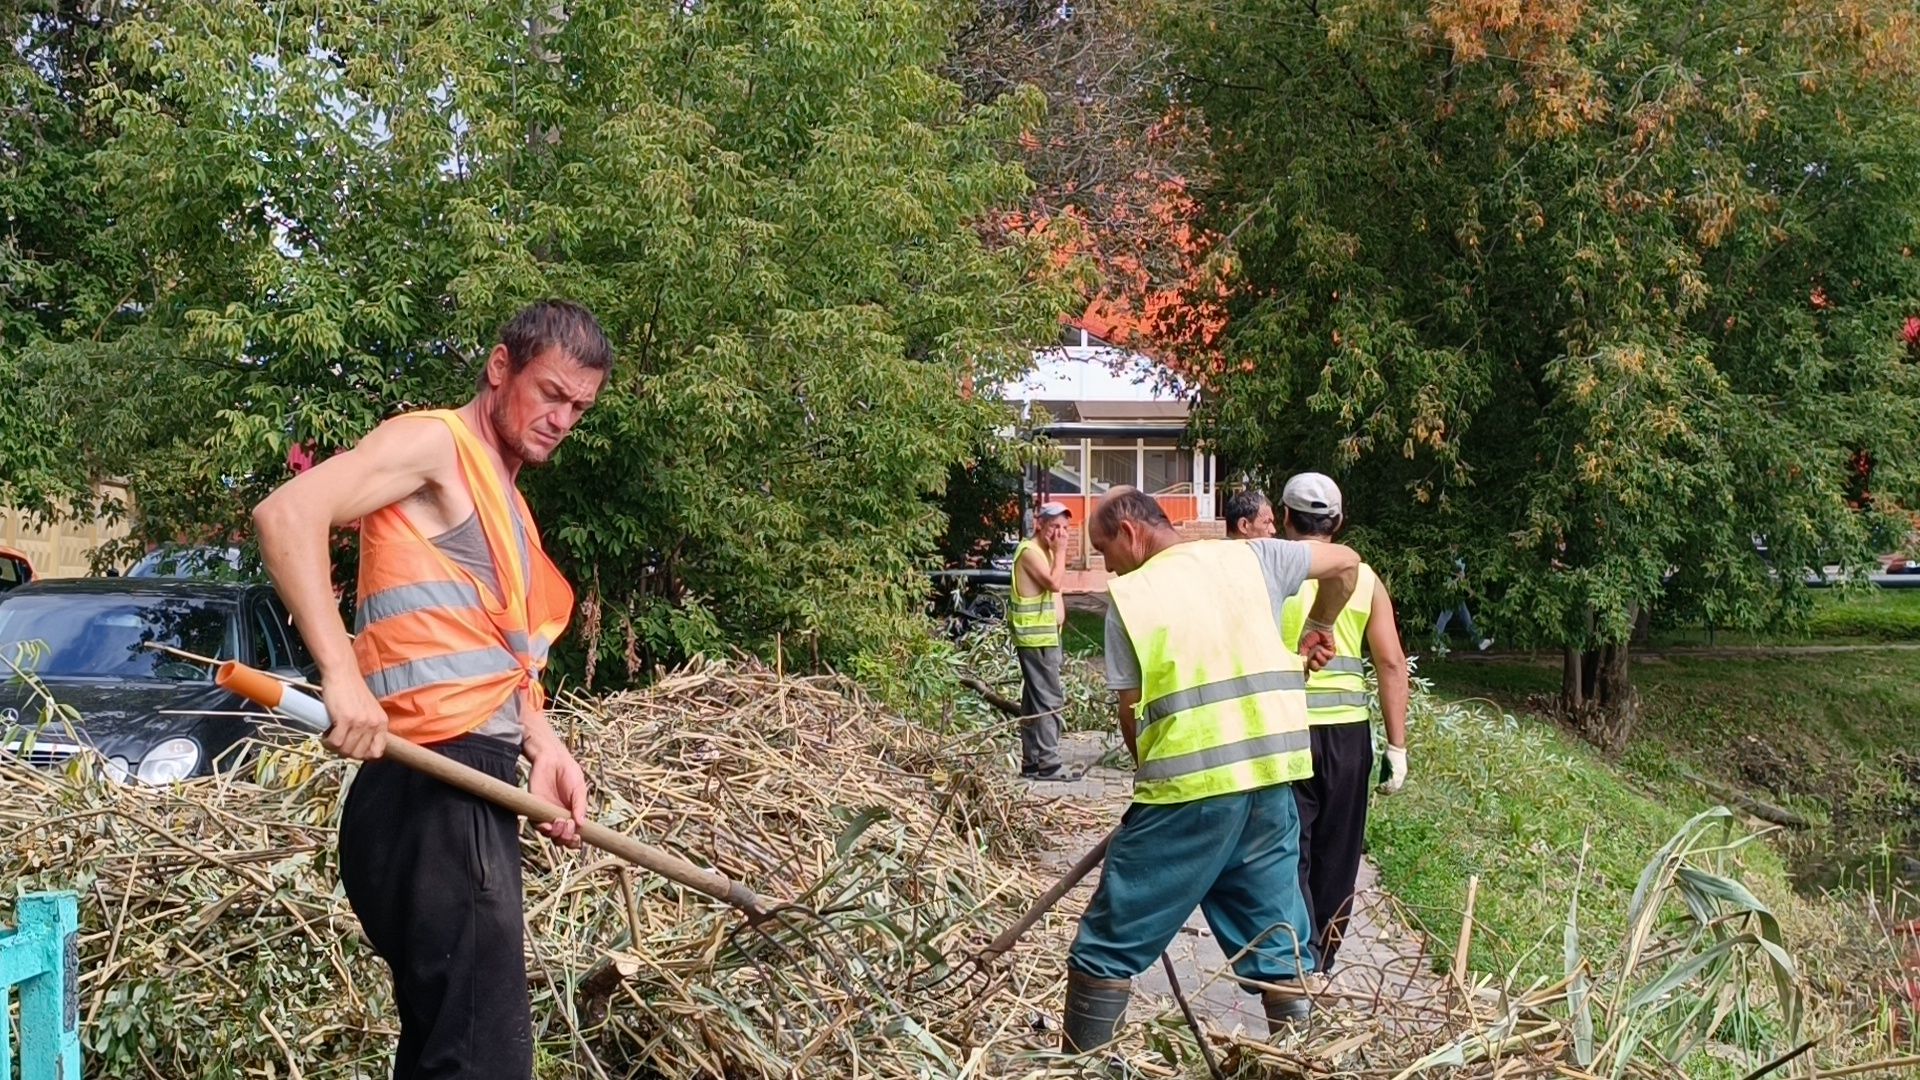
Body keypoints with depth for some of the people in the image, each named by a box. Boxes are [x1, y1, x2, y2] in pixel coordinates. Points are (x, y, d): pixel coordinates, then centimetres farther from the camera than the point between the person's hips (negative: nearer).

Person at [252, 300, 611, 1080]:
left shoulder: (505, 500, 23)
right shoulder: (435, 444, -5)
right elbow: (286, 513, -20)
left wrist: (542, 744, 9)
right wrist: (339, 673, -29)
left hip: (472, 790, 10)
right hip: (434, 791, -10)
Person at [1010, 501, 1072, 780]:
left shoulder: (1045, 551, 18)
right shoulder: (1030, 551, -13)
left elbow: (1056, 587, 22)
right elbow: (1054, 583, -22)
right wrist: (1060, 552, -15)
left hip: (1045, 636, 11)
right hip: (1037, 637, -11)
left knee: (1034, 700, 13)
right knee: (1050, 701, -12)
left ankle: (1032, 763, 17)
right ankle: (1049, 765, -14)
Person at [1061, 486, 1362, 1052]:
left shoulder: (1129, 595, 0)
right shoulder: (1249, 558, 10)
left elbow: (1131, 712, 2)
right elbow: (1346, 562, 20)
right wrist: (1319, 627, 35)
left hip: (1190, 786, -4)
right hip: (1271, 778, 5)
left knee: (1110, 945, 6)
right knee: (1277, 938, 16)